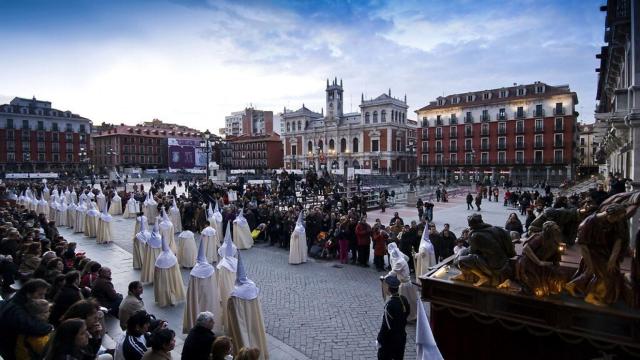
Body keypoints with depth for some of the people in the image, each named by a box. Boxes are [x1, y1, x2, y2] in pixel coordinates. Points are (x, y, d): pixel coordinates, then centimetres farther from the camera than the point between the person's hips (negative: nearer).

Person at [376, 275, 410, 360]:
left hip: (390, 339, -7)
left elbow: (386, 326, -24)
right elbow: (407, 315, 7)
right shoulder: (404, 300, -8)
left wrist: (379, 340, -12)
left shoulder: (390, 304, -30)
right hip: (402, 336, 7)